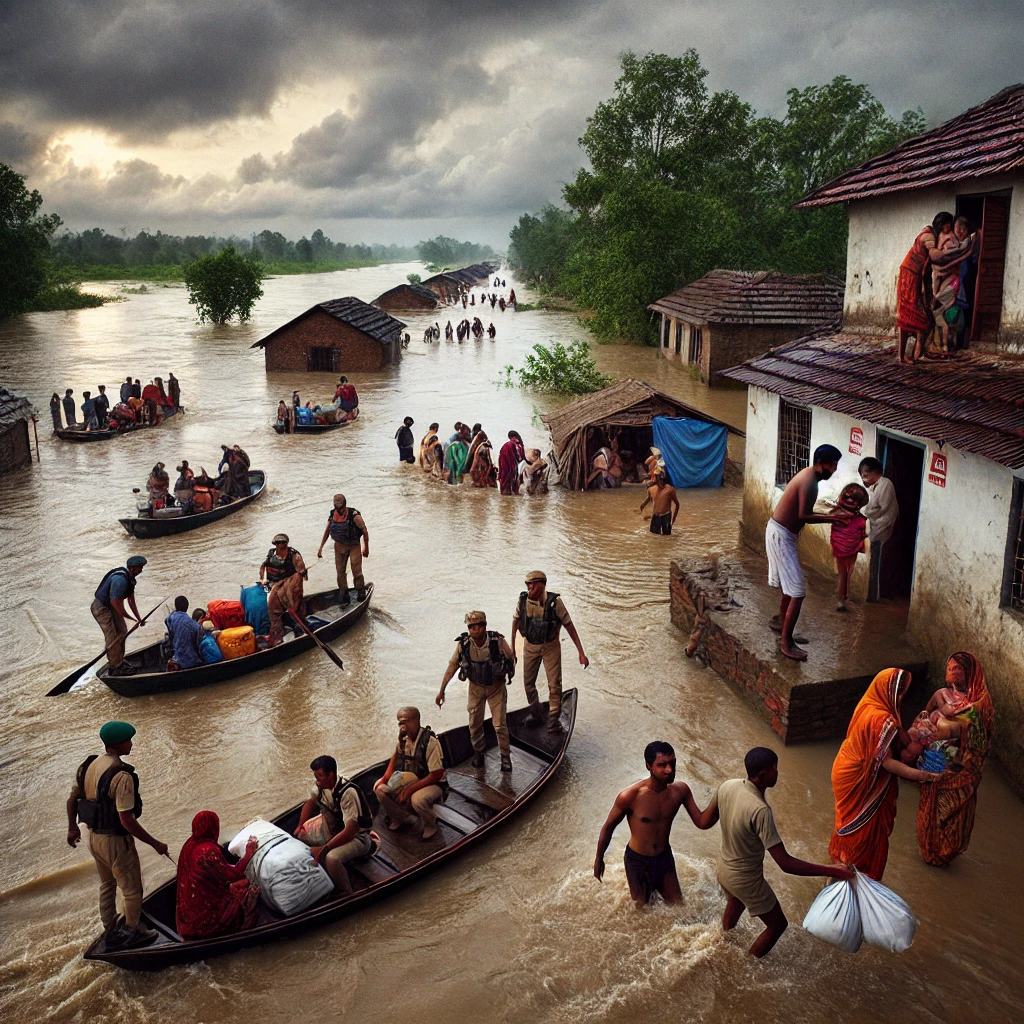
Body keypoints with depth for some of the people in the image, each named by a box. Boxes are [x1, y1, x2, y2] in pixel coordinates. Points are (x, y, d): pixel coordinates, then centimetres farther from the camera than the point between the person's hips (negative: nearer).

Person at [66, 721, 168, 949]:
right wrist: (155, 844, -19)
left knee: (107, 886, 26)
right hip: (116, 841, -8)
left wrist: (72, 828, 26)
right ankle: (133, 933, 32)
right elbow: (127, 821, -28)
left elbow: (72, 799, 8)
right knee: (132, 890, 15)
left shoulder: (88, 765, -4)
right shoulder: (121, 776, -29)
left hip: (94, 837, 8)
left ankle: (112, 933, 41)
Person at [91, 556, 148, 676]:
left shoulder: (130, 578, 2)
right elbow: (116, 602, -30)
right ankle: (115, 668, 7)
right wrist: (132, 618, -22)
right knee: (112, 638, -5)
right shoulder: (120, 579, -31)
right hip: (101, 609, -10)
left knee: (122, 632, 14)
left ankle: (119, 662, 26)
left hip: (111, 607, 10)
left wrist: (139, 618, 3)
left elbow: (131, 601, 7)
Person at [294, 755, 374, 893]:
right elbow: (311, 802, 11)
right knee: (301, 834, 2)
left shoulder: (348, 793, -33)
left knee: (331, 858, -33)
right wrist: (300, 826, -1)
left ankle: (346, 894, -10)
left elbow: (350, 831, -35)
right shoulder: (320, 784, -11)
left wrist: (323, 848, -35)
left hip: (357, 835, -8)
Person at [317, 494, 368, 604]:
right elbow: (327, 532, 8)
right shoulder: (332, 515, -5)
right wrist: (320, 548, 7)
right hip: (339, 546, 4)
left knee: (357, 571, -8)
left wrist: (366, 548, -4)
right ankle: (343, 596, 18)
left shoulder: (354, 515, -20)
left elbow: (365, 531, -11)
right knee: (340, 572, 6)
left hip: (354, 546, -4)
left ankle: (361, 593, 9)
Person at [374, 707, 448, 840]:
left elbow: (437, 774, -24)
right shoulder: (403, 738, -5)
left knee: (418, 799, -37)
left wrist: (411, 788, -26)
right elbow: (395, 757, 15)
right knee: (380, 788, -10)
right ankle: (398, 817, 16)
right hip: (409, 781, 7)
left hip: (432, 784, -7)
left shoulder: (430, 741, -25)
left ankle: (430, 824, -4)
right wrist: (386, 777, -3)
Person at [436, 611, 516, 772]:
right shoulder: (463, 644, -20)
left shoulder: (498, 641, -26)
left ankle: (505, 756, 20)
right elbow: (452, 666, -8)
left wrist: (501, 677, -6)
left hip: (496, 687, -2)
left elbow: (511, 659, -6)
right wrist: (441, 691, -6)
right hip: (475, 688, 2)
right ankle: (479, 751, 37)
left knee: (499, 725, -1)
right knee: (475, 724, 11)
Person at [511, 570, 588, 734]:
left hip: (550, 646, -3)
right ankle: (536, 713, 33)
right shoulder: (523, 600, -15)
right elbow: (516, 620, 3)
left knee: (554, 683, -4)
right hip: (530, 646, 3)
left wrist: (581, 653, -17)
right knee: (528, 683, 10)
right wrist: (512, 647, 6)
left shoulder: (554, 602, -24)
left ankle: (554, 718, 12)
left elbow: (569, 626, -16)